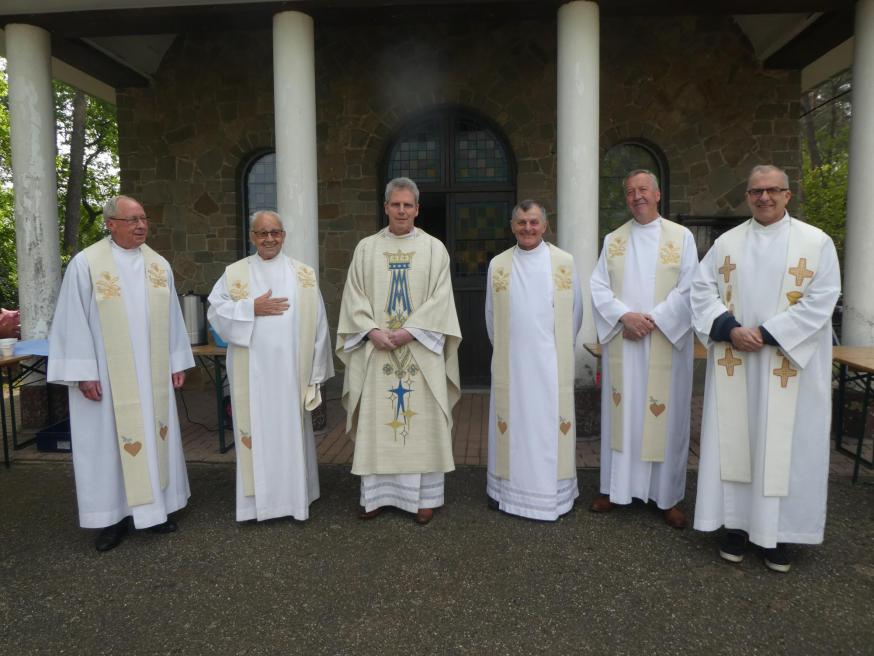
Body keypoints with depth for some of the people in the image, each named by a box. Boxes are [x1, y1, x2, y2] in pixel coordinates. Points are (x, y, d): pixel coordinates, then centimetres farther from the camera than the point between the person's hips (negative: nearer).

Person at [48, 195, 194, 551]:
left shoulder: (159, 264, 6)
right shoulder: (85, 263, -7)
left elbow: (172, 317, 9)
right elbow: (74, 321, -8)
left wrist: (177, 362, 8)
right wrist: (83, 373, -11)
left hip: (152, 374, 4)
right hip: (107, 375, -4)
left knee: (155, 435, 10)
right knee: (110, 440, 5)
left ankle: (155, 506, 25)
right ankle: (115, 516, 18)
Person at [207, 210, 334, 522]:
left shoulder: (303, 274, 5)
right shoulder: (235, 273, 6)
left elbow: (317, 323, 4)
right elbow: (215, 311, 1)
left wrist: (316, 372, 1)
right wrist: (252, 308, -13)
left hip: (291, 368, 0)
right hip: (251, 371, 0)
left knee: (292, 430, 6)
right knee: (256, 431, 6)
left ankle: (294, 495, 19)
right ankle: (256, 498, 18)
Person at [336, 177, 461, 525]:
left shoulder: (434, 248, 4)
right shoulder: (366, 248, 8)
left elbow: (440, 298, -3)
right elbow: (354, 296, 3)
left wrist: (410, 330, -14)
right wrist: (373, 330, -11)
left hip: (420, 350, -1)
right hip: (376, 350, 1)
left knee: (422, 421, 2)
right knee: (376, 421, 5)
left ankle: (424, 495, 14)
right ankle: (374, 493, 18)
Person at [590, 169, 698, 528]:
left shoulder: (681, 237, 3)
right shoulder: (613, 240, 9)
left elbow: (688, 290, -4)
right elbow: (598, 287, 1)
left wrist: (653, 320, -14)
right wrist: (625, 316, -14)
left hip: (666, 342, -1)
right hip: (621, 342, 2)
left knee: (666, 414, 3)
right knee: (620, 412, 7)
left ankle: (668, 496, 15)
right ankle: (615, 487, 18)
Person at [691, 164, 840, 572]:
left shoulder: (817, 242, 1)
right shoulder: (727, 243, 7)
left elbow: (820, 300, -8)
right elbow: (702, 290, 1)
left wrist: (767, 334, -15)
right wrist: (729, 328, -14)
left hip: (788, 366, -1)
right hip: (734, 364, 2)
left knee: (785, 444, 4)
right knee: (734, 439, 6)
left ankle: (778, 531, 18)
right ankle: (735, 522, 18)